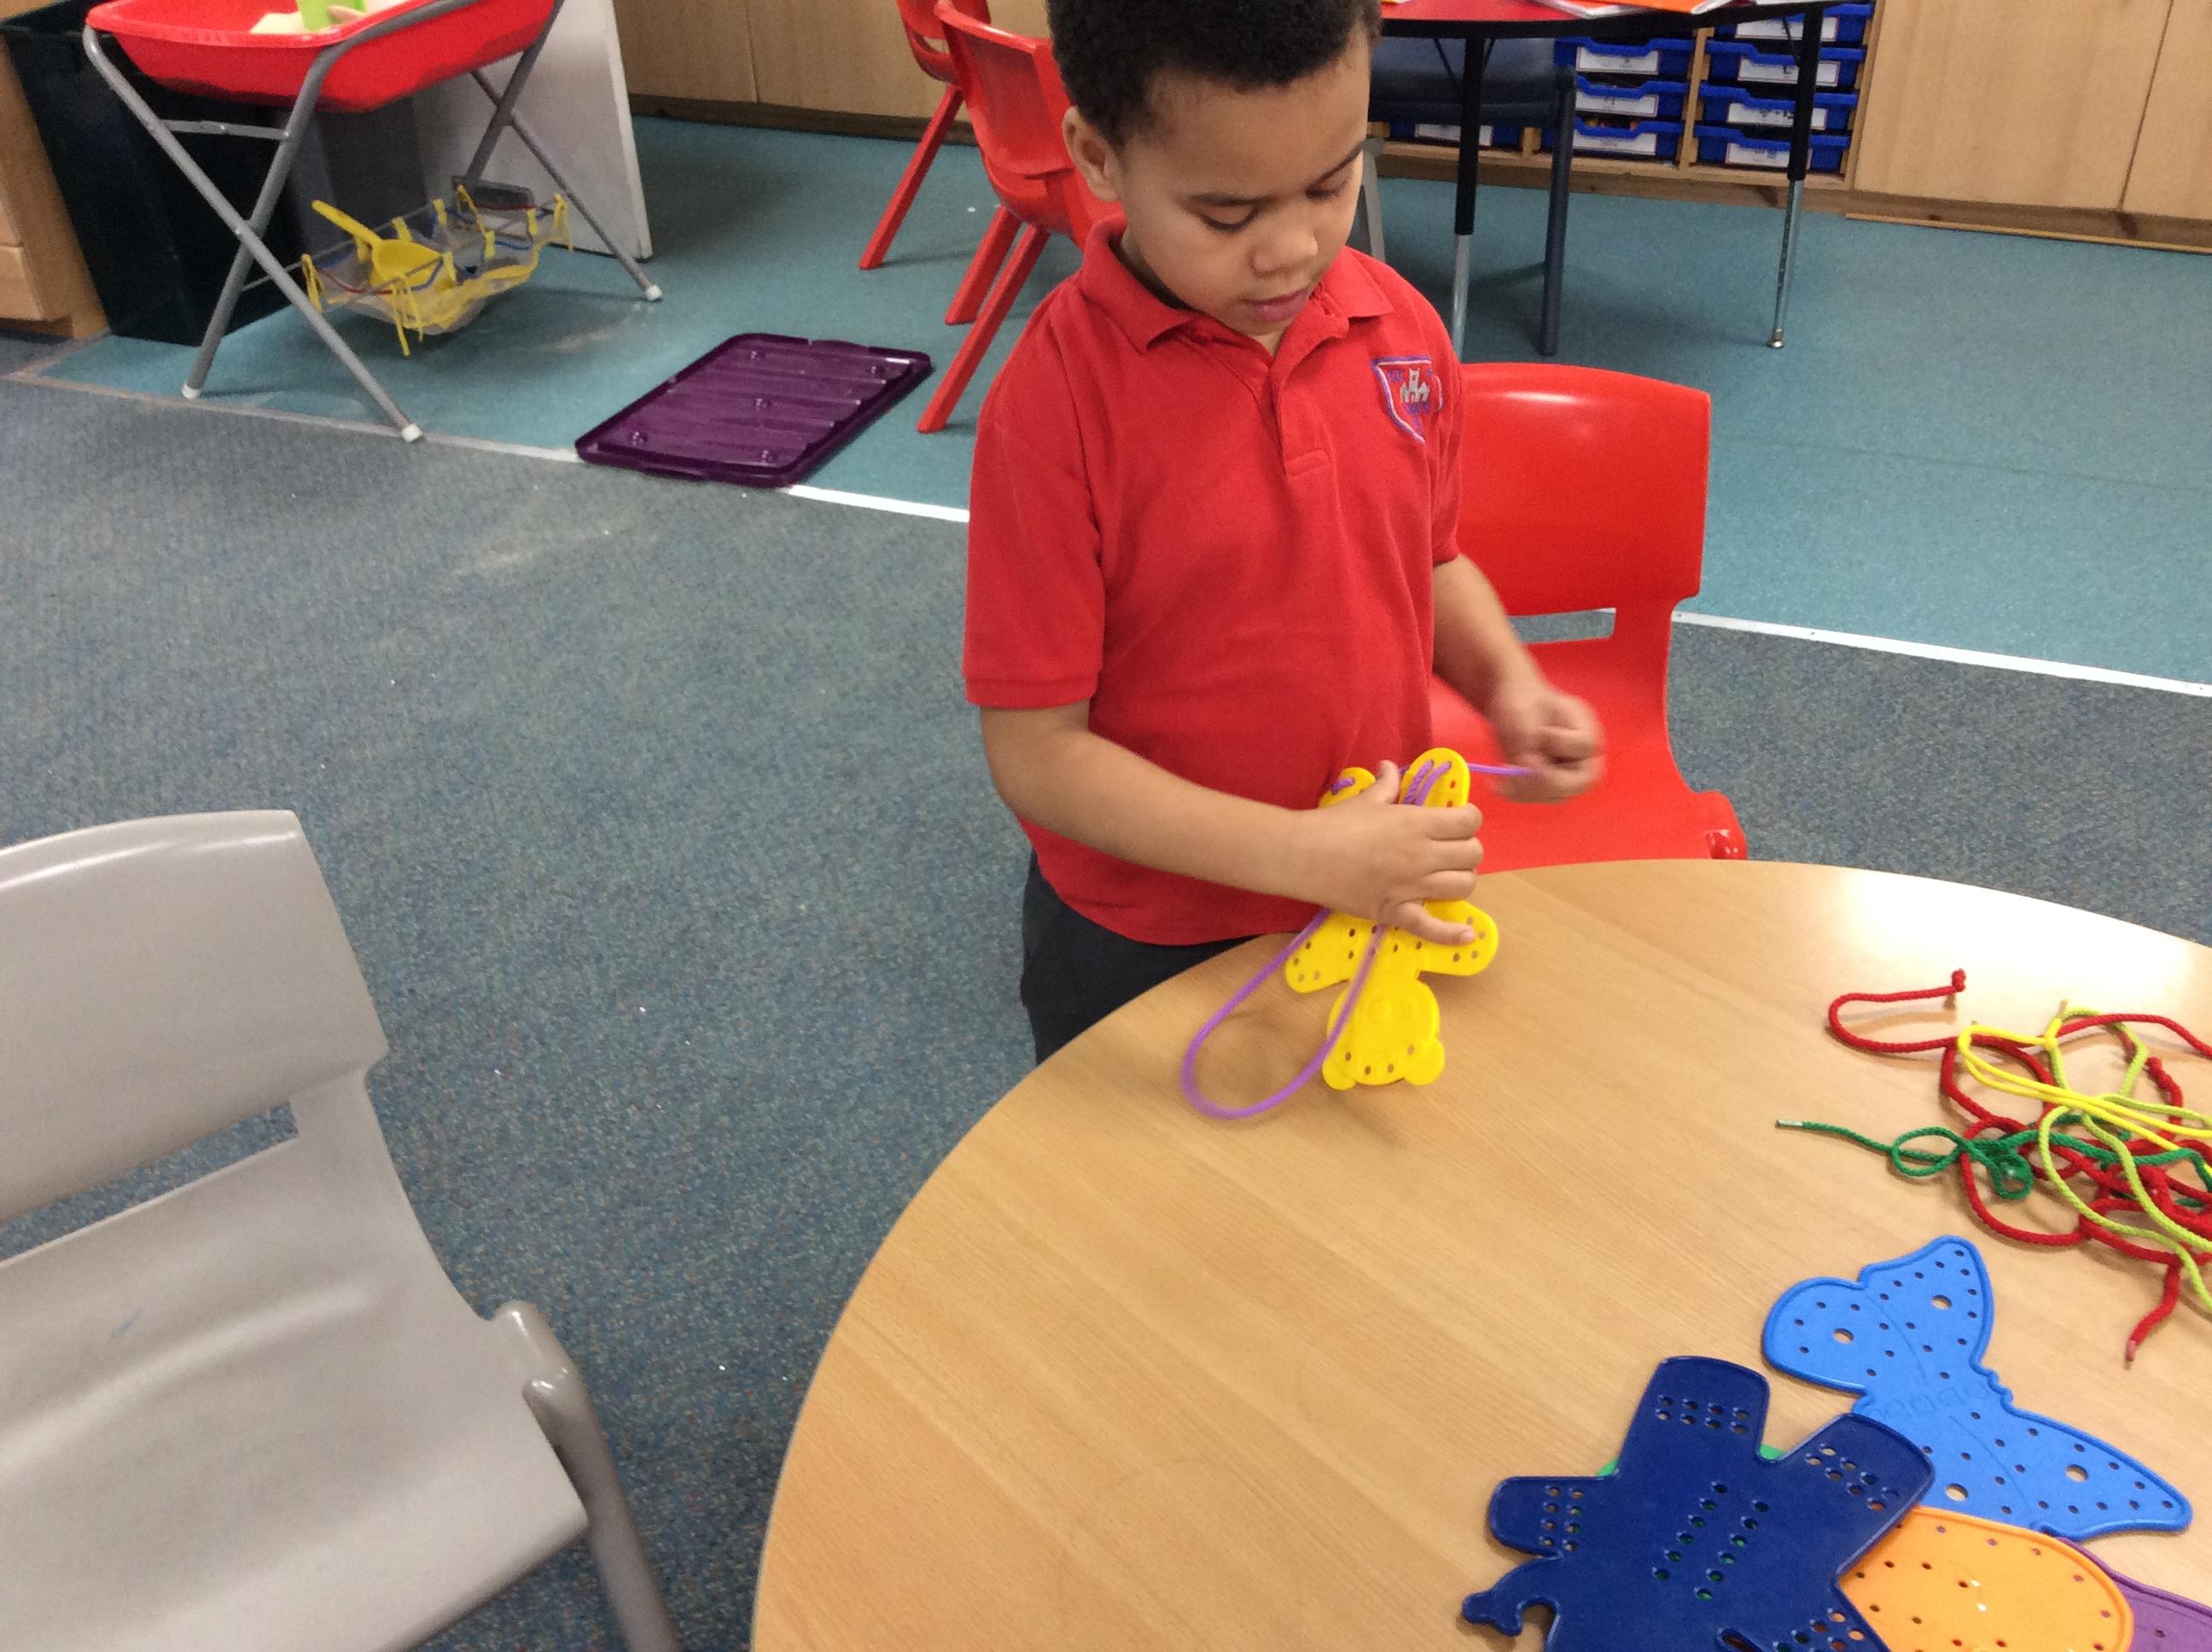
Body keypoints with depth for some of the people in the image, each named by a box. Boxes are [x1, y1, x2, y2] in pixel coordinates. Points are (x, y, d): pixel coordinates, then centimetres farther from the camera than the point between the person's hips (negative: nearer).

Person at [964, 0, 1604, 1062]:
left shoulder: (1401, 330, -9)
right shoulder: (1056, 400, -25)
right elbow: (1037, 753, -22)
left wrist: (1507, 685, -10)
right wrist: (1301, 854, -26)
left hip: (1380, 890, 5)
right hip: (1144, 954, -4)